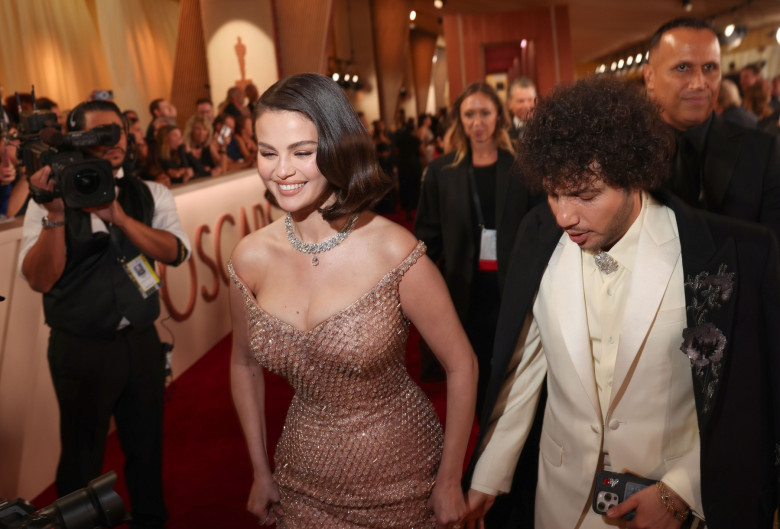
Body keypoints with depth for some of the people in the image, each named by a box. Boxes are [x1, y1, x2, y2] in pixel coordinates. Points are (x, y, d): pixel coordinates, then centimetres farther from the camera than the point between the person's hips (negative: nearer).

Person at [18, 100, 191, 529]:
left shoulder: (151, 195, 3)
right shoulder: (51, 201, -5)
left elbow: (176, 252, -13)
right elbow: (40, 280, -15)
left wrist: (120, 217, -26)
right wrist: (56, 214, -27)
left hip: (142, 342, 3)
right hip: (81, 349, -3)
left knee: (147, 447, 17)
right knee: (82, 457, 13)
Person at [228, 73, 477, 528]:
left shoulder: (394, 252, -21)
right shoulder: (252, 258, -10)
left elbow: (462, 366, -12)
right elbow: (245, 366, 5)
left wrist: (450, 482, -7)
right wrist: (261, 473, 9)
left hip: (400, 478, -2)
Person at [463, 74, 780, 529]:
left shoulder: (731, 253, -20)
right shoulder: (540, 237, -11)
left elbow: (742, 401, -10)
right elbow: (523, 365, -3)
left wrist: (680, 491, -13)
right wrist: (487, 479, 1)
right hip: (561, 491, 3)